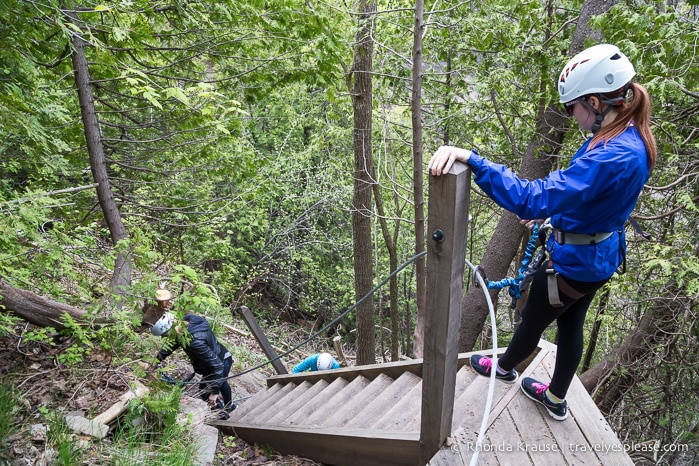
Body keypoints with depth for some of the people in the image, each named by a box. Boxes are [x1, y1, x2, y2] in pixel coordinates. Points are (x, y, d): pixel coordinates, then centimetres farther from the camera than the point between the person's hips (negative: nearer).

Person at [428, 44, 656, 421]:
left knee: (533, 319, 17)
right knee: (570, 324, 24)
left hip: (575, 263, -9)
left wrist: (470, 159, -52)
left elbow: (533, 199, -47)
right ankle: (556, 399, 45)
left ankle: (505, 367, 49)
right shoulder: (626, 136, -5)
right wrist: (550, 213, 15)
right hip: (598, 257, 9)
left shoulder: (614, 157, -36)